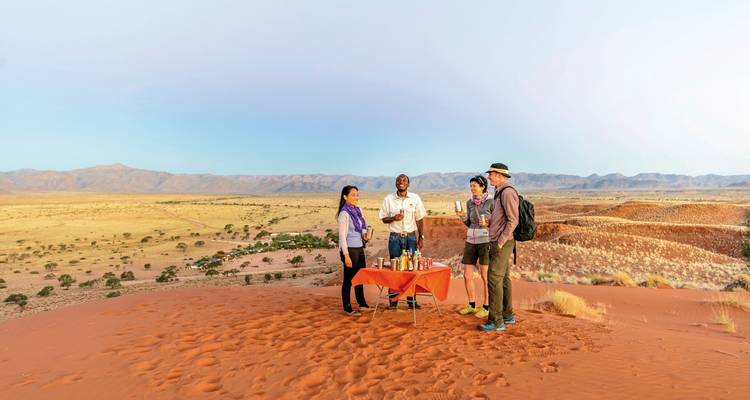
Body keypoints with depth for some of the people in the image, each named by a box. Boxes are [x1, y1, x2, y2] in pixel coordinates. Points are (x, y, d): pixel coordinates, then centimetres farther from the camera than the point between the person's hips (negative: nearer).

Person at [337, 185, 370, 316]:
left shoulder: (358, 210, 7)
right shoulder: (344, 213, -16)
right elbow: (342, 236, -17)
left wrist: (364, 236, -5)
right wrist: (346, 256, -19)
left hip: (359, 248, 8)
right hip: (350, 250, -8)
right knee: (349, 278, 5)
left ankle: (362, 303, 35)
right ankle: (347, 308, 19)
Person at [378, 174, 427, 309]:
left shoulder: (415, 198, 2)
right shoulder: (388, 199, 0)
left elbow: (419, 219, 7)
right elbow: (383, 219, 5)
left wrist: (421, 237, 2)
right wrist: (393, 218, -15)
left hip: (411, 236, 1)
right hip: (394, 237, -1)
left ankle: (412, 300, 13)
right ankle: (393, 301, 12)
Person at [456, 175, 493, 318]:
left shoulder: (491, 202, -8)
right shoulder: (469, 202, 7)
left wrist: (488, 223, -23)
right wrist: (462, 216, -6)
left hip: (486, 241, -5)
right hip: (471, 241, 5)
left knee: (485, 276, 0)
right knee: (467, 275, 5)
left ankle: (486, 307, 15)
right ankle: (472, 305, 21)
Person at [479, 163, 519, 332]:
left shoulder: (507, 192, -16)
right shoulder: (500, 192, 15)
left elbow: (513, 220, -21)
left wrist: (500, 242, -20)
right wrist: (489, 221, 11)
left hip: (502, 243, -10)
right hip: (498, 242, 10)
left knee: (494, 279, -8)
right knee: (503, 279, 15)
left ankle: (496, 321, -2)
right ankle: (507, 315, 26)